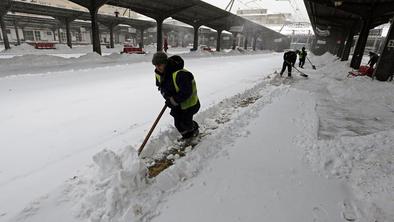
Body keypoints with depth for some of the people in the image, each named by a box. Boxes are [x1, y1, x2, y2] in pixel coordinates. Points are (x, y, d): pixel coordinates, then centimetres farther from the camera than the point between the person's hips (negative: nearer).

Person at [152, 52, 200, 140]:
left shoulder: (180, 74, -36)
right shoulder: (159, 73, -9)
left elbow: (186, 92, -34)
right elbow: (160, 85, 8)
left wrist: (173, 101, -27)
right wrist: (165, 94, -14)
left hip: (188, 102, -7)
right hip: (176, 103, 7)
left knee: (185, 122, 1)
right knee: (177, 123, 11)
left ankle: (194, 128, 37)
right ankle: (186, 135, 39)